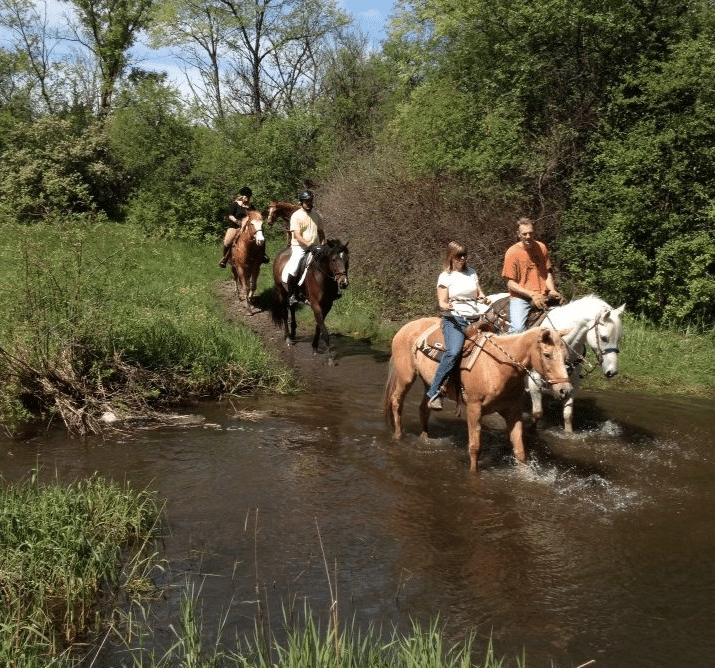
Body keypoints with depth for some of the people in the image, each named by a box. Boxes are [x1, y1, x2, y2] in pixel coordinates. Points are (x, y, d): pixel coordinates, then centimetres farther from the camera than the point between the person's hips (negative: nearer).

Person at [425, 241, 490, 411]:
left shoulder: (471, 273, 18)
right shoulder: (445, 277, 3)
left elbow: (480, 293, 22)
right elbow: (442, 303, -2)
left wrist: (484, 299, -2)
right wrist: (446, 306, -25)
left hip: (474, 319, 6)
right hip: (454, 320, -6)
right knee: (453, 352, -30)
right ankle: (434, 393, -27)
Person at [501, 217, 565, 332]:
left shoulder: (541, 248, 8)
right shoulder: (512, 252, -6)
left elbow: (548, 272, 16)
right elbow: (510, 283, -7)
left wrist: (552, 290, -4)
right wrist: (532, 294, -17)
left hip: (541, 296, 5)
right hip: (520, 298, -5)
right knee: (518, 328, -26)